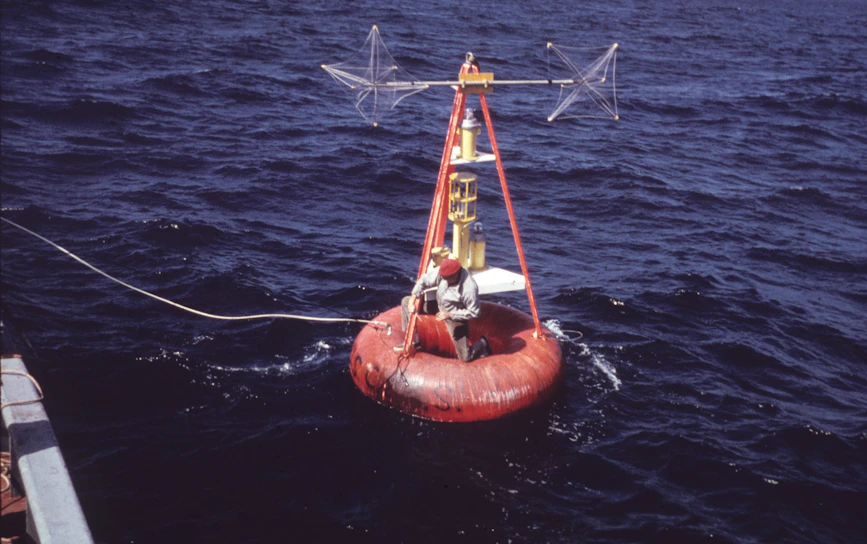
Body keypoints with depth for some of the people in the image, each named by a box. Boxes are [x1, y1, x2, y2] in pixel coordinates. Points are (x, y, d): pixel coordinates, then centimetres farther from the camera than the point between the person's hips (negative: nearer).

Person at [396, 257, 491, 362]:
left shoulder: (469, 289, -37)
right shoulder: (443, 271, -24)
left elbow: (475, 313, -26)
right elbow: (424, 281, -9)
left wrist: (450, 314, -28)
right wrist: (412, 300, -17)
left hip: (456, 317, -6)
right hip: (439, 305, 6)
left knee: (465, 357, -6)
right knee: (406, 301, -3)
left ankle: (482, 344, 32)